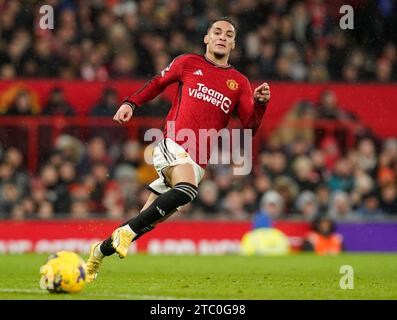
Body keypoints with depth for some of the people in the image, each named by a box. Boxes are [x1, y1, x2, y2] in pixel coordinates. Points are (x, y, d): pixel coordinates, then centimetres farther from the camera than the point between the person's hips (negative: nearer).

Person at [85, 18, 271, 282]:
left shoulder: (239, 83, 13)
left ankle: (100, 251, 21)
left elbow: (250, 127, 6)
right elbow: (158, 82, 25)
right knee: (188, 188, -35)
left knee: (146, 222, 1)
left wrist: (260, 103, -12)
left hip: (198, 162, 3)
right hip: (173, 145, -3)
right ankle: (126, 231, -27)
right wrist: (131, 103, 13)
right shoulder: (188, 63, 11)